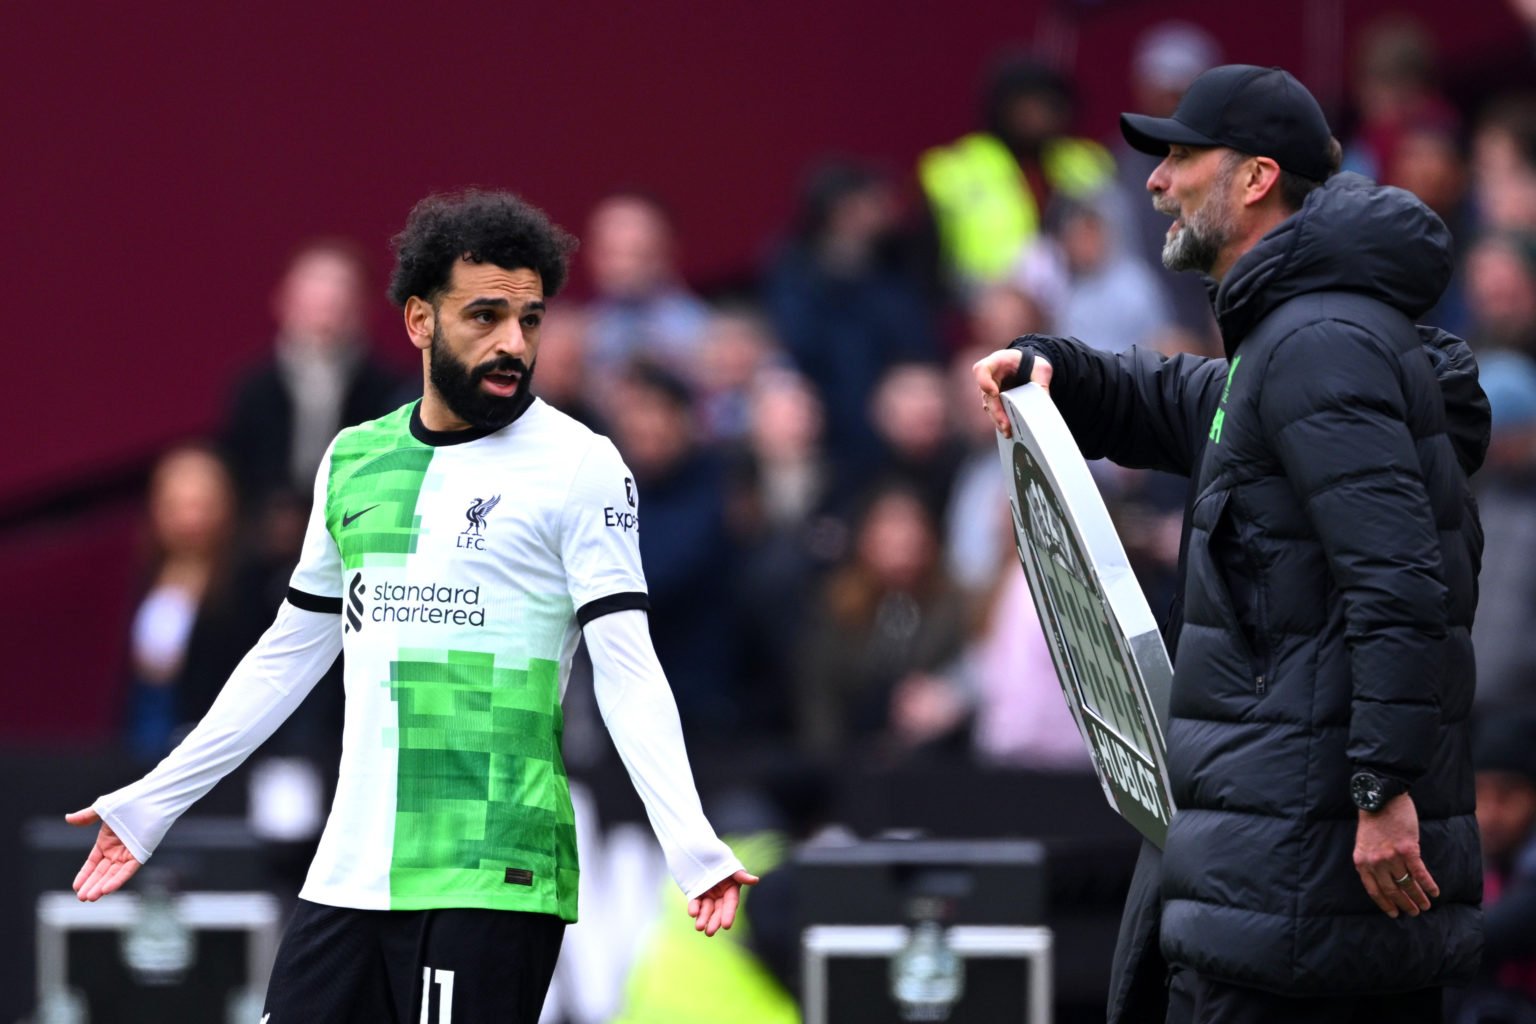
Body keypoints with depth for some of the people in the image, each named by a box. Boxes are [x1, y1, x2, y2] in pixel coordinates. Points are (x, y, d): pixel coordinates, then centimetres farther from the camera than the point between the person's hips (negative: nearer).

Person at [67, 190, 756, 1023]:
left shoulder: (580, 467, -2)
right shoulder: (353, 460, 14)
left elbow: (627, 670, -8)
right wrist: (152, 804, 24)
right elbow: (289, 654, 23)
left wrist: (690, 843, -21)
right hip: (349, 876, 5)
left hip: (492, 884, -5)